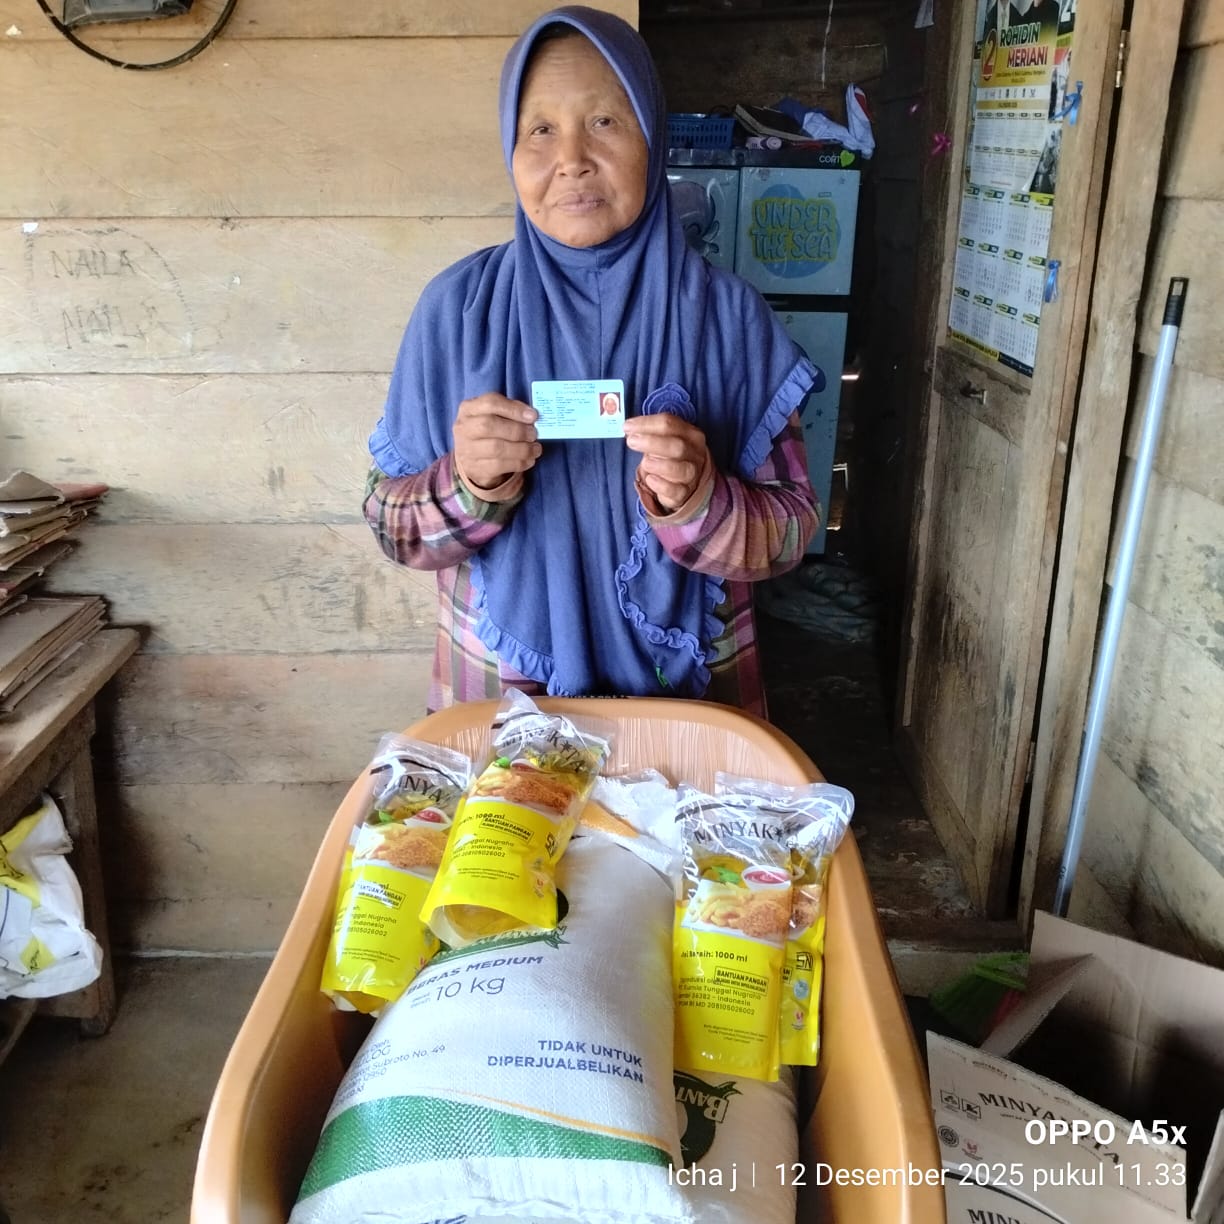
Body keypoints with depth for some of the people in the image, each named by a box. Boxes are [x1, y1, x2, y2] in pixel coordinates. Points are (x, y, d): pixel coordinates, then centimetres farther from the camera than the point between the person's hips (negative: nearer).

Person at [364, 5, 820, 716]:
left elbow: (790, 532, -8)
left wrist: (699, 503, -27)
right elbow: (392, 525, -6)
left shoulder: (725, 312, -10)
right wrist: (470, 488, -25)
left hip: (687, 691, 0)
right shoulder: (459, 305, -9)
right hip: (500, 690, 1)